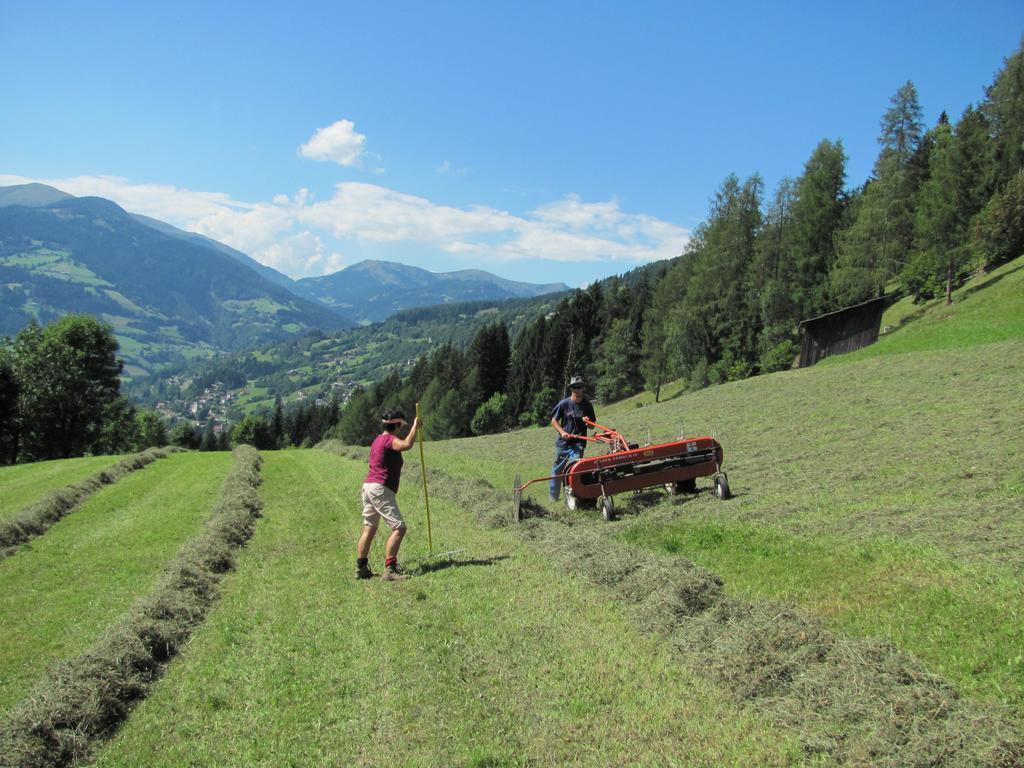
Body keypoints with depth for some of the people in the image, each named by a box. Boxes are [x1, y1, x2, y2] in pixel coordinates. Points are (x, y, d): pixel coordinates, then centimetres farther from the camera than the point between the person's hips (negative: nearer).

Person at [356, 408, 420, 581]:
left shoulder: (378, 440, 17)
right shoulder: (389, 440, -12)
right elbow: (406, 445, -30)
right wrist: (415, 427, -18)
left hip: (368, 485, 10)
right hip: (380, 489, -10)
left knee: (369, 529, 15)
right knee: (399, 528, -11)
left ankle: (361, 568, 19)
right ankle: (389, 570, -15)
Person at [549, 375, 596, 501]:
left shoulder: (587, 405, 3)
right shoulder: (564, 404, -3)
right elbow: (554, 420, 2)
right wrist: (562, 432, -13)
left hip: (579, 443, 0)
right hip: (563, 442, 0)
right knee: (557, 469, 10)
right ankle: (553, 496, 25)